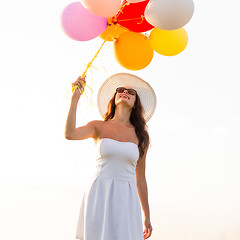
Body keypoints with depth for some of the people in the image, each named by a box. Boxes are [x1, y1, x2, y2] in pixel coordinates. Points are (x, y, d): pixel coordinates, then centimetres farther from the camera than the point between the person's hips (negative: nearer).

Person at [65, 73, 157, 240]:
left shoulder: (141, 136, 10)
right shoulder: (99, 127, 7)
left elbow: (140, 179, 14)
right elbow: (70, 134, -14)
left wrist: (147, 217, 14)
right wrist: (75, 97, -13)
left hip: (126, 200, 1)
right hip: (99, 196, -1)